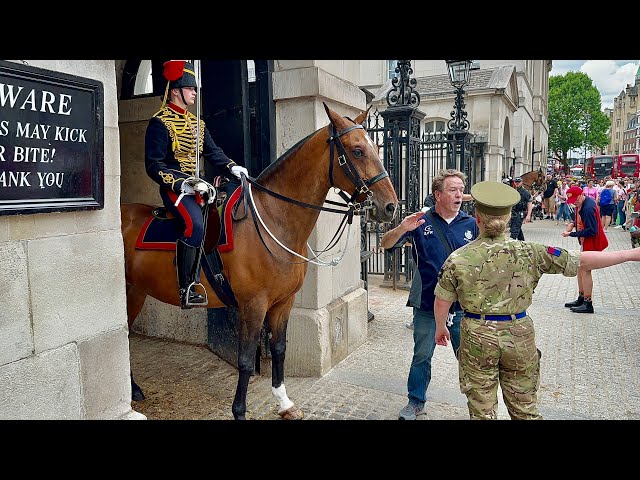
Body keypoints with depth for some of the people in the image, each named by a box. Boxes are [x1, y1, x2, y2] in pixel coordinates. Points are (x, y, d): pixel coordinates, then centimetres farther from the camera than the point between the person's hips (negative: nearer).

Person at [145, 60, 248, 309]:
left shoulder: (196, 122, 19)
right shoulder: (160, 123, -6)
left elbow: (212, 152, 18)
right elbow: (153, 165, -11)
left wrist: (232, 167, -1)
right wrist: (182, 183, -22)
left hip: (197, 184, 9)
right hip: (174, 187, -9)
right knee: (194, 223, -28)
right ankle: (187, 289, -21)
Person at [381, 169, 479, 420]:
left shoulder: (471, 224, 2)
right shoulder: (421, 222, -6)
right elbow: (385, 244, -10)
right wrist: (401, 229, -29)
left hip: (462, 306, 1)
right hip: (426, 305, -1)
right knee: (421, 356, 13)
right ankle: (416, 402, 32)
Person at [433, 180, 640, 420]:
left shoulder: (458, 259, -13)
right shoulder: (528, 252, -11)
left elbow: (442, 302, -5)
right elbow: (584, 260, -7)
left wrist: (440, 327, 15)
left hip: (477, 336, -1)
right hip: (519, 336, 1)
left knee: (482, 410, 15)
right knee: (525, 409, 21)